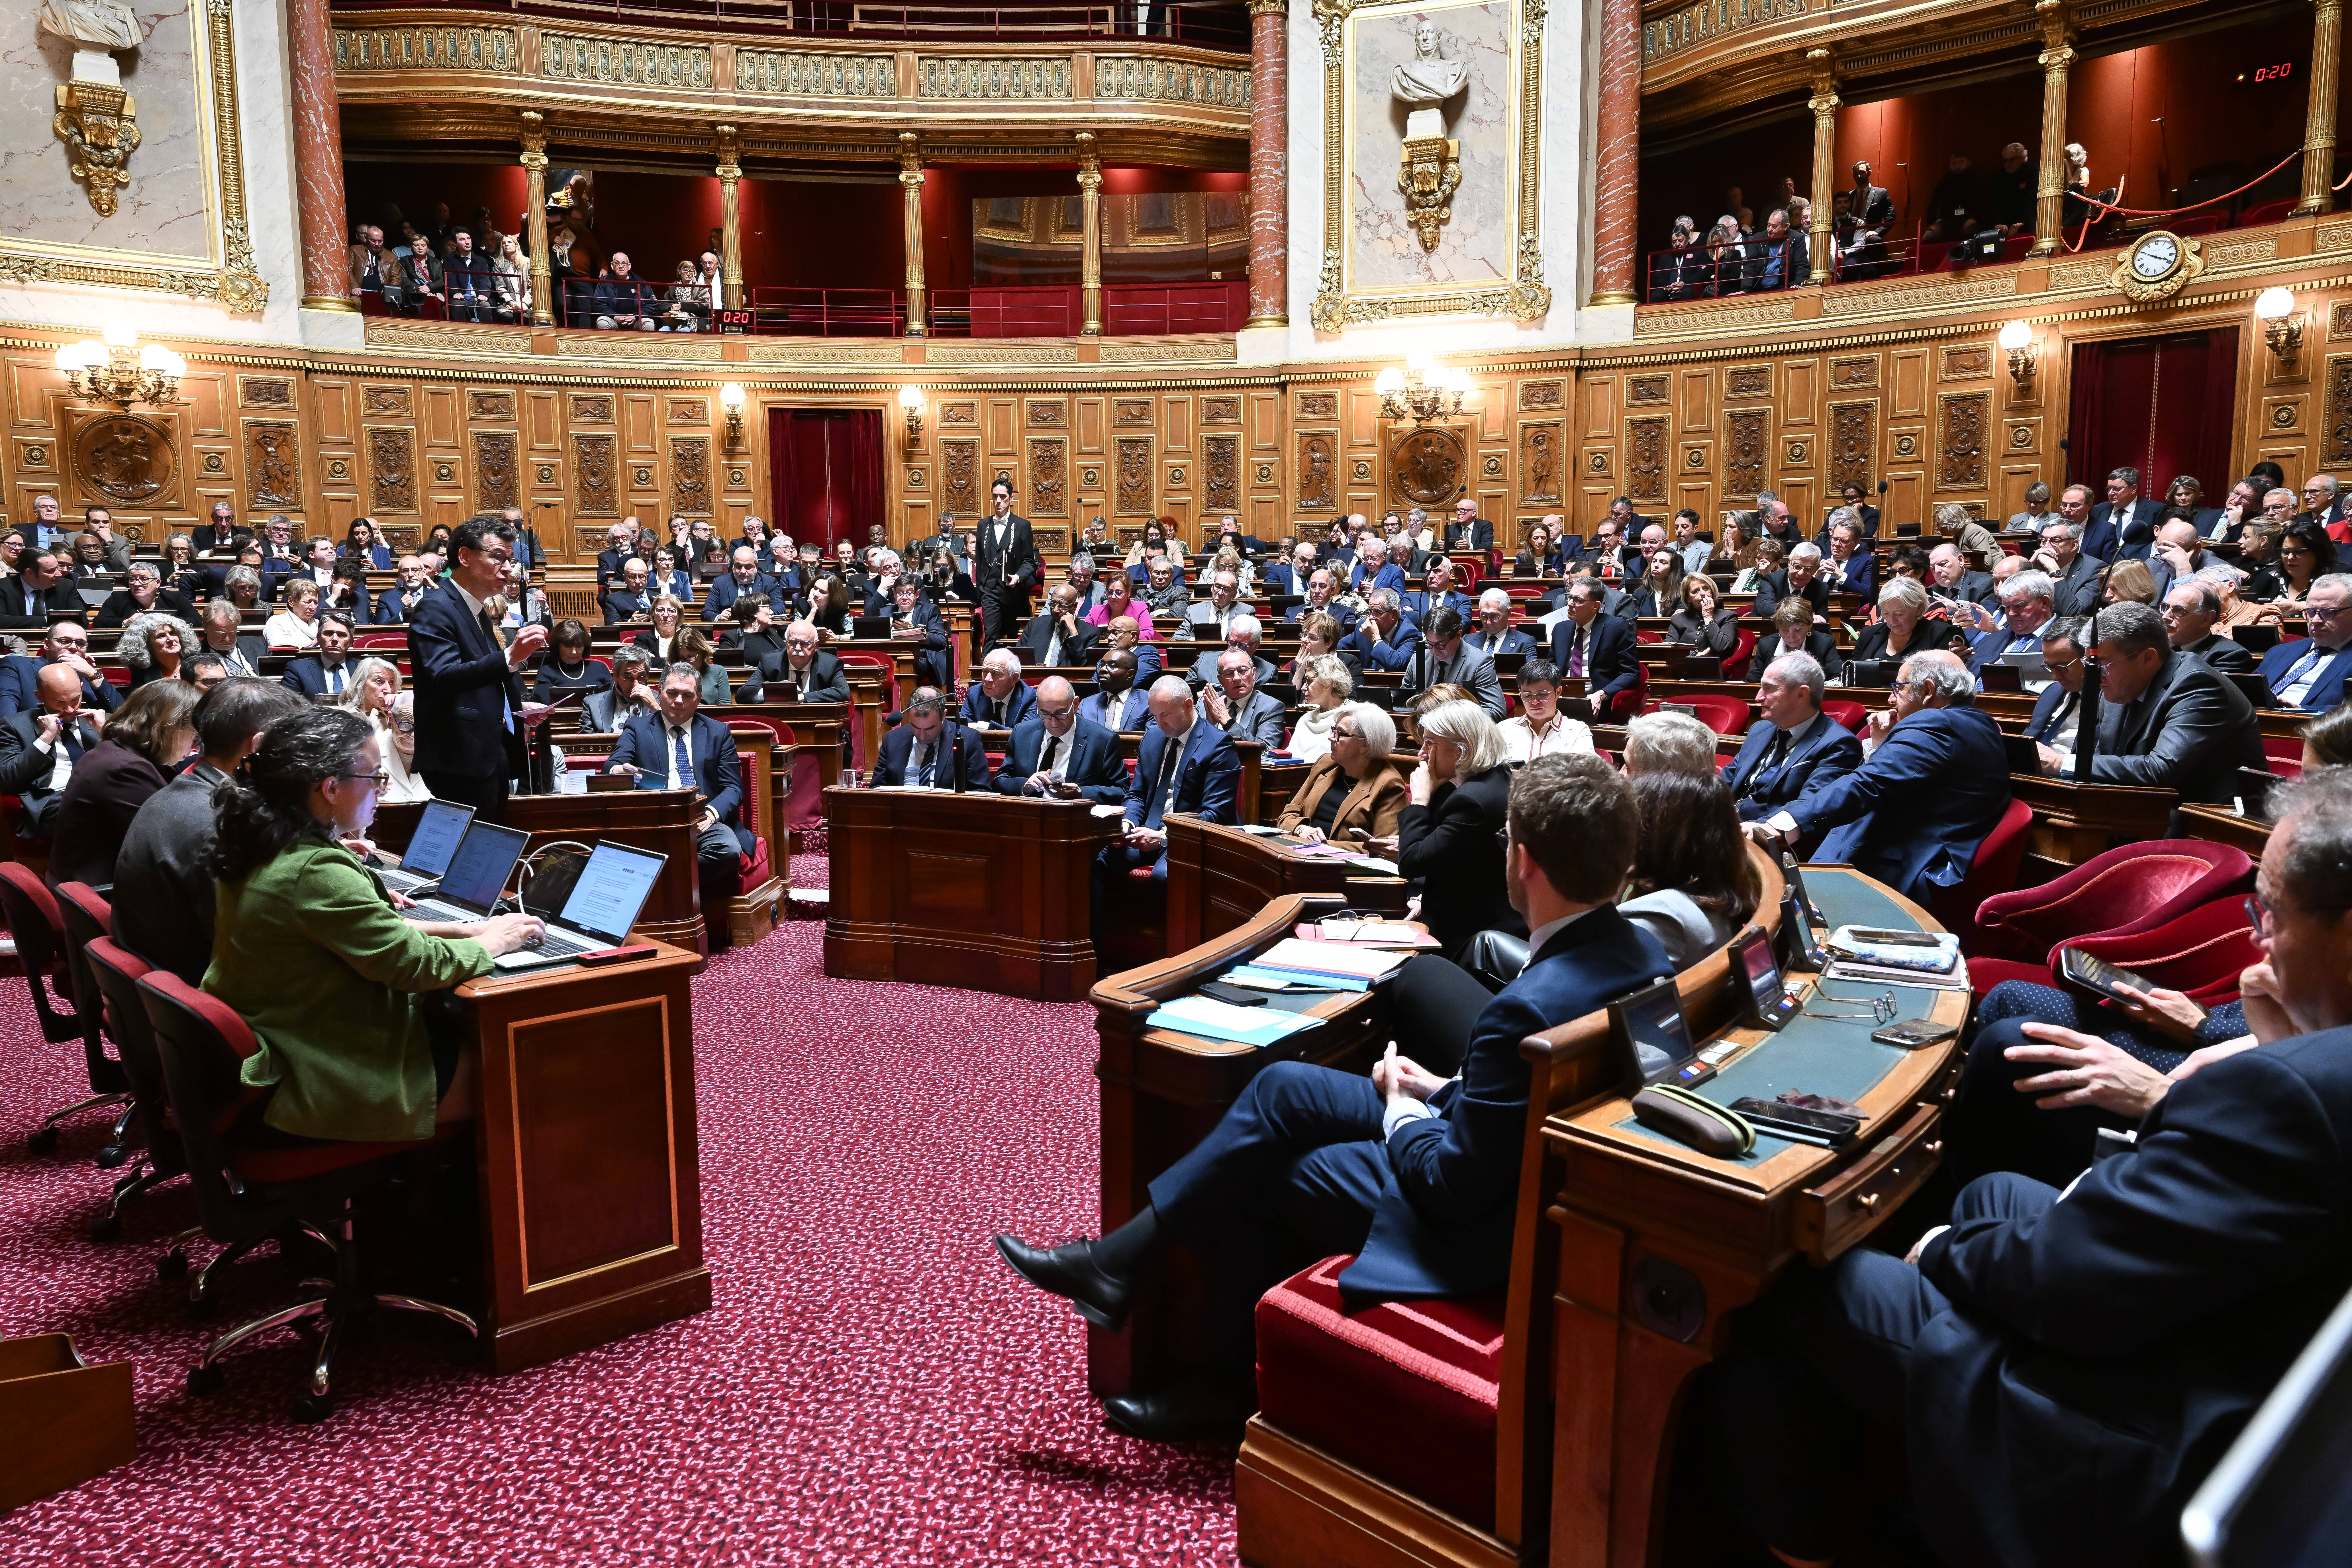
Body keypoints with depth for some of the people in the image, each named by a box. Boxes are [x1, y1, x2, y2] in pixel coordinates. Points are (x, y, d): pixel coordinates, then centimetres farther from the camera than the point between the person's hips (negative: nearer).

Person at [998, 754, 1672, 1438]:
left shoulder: (1528, 1010, -34)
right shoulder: (1638, 952, -5)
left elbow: (1454, 1189, -24)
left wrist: (1402, 1112, -6)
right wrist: (1443, 1090, 5)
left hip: (1475, 1229, -9)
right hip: (1521, 1159, 9)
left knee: (1260, 1173, 7)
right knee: (1283, 1087, 7)